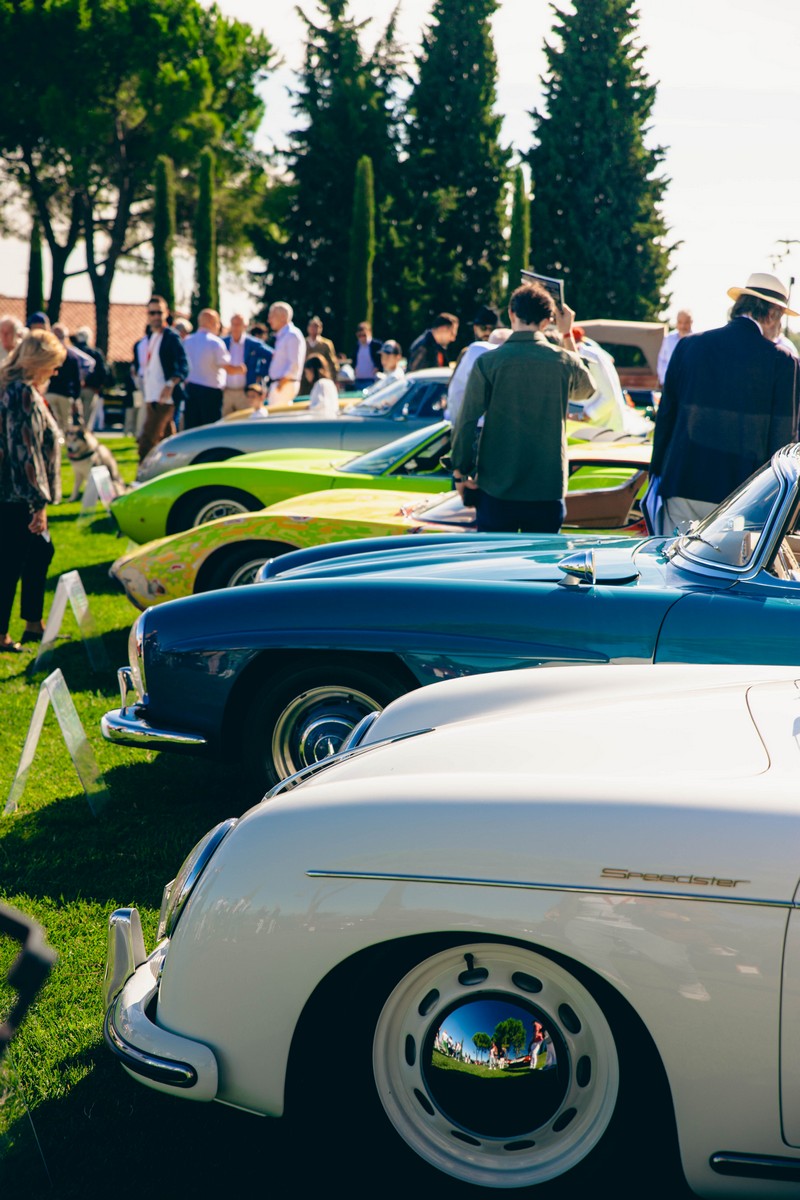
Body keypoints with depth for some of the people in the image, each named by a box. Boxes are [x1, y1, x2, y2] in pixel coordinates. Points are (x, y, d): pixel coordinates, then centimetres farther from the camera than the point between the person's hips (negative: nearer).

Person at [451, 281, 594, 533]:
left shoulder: (487, 362, -8)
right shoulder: (564, 361, 0)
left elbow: (466, 422, -8)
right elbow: (587, 390, 24)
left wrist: (460, 472, 3)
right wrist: (568, 336, 27)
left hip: (497, 487, -2)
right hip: (548, 490, 2)